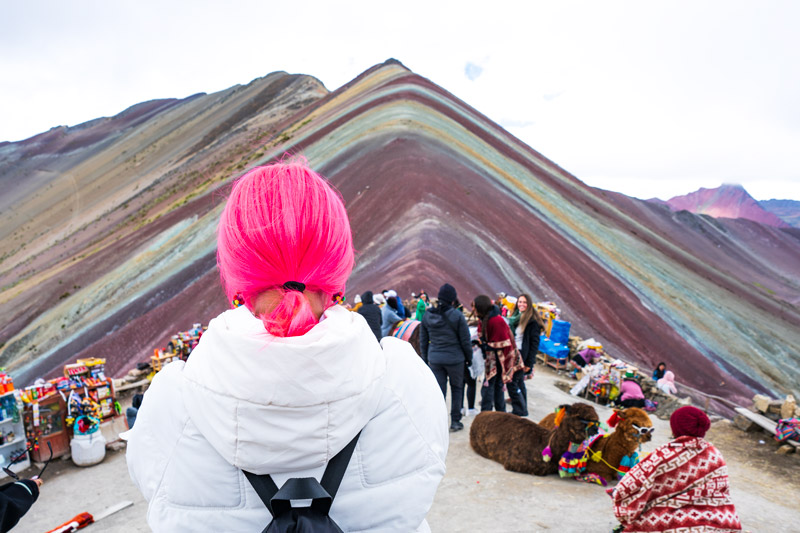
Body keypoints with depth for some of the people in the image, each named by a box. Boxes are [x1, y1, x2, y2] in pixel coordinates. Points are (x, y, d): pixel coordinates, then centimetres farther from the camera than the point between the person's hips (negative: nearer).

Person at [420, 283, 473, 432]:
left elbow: (423, 341, 8)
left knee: (439, 391, 9)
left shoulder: (427, 315, 1)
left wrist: (425, 358, 18)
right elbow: (465, 340, -6)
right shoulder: (457, 315, -11)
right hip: (455, 358, -3)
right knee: (457, 389, 15)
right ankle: (455, 421, 21)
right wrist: (469, 358, 7)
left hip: (435, 359, 3)